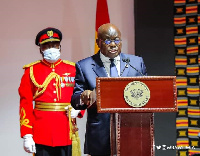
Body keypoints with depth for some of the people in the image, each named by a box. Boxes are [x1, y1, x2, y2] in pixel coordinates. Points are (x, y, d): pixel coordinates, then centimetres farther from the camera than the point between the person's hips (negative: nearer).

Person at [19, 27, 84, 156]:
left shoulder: (73, 69, 9)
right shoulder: (31, 71, 4)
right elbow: (25, 103, 0)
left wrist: (77, 109, -6)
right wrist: (27, 135, -7)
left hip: (66, 133, 2)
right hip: (42, 135, -1)